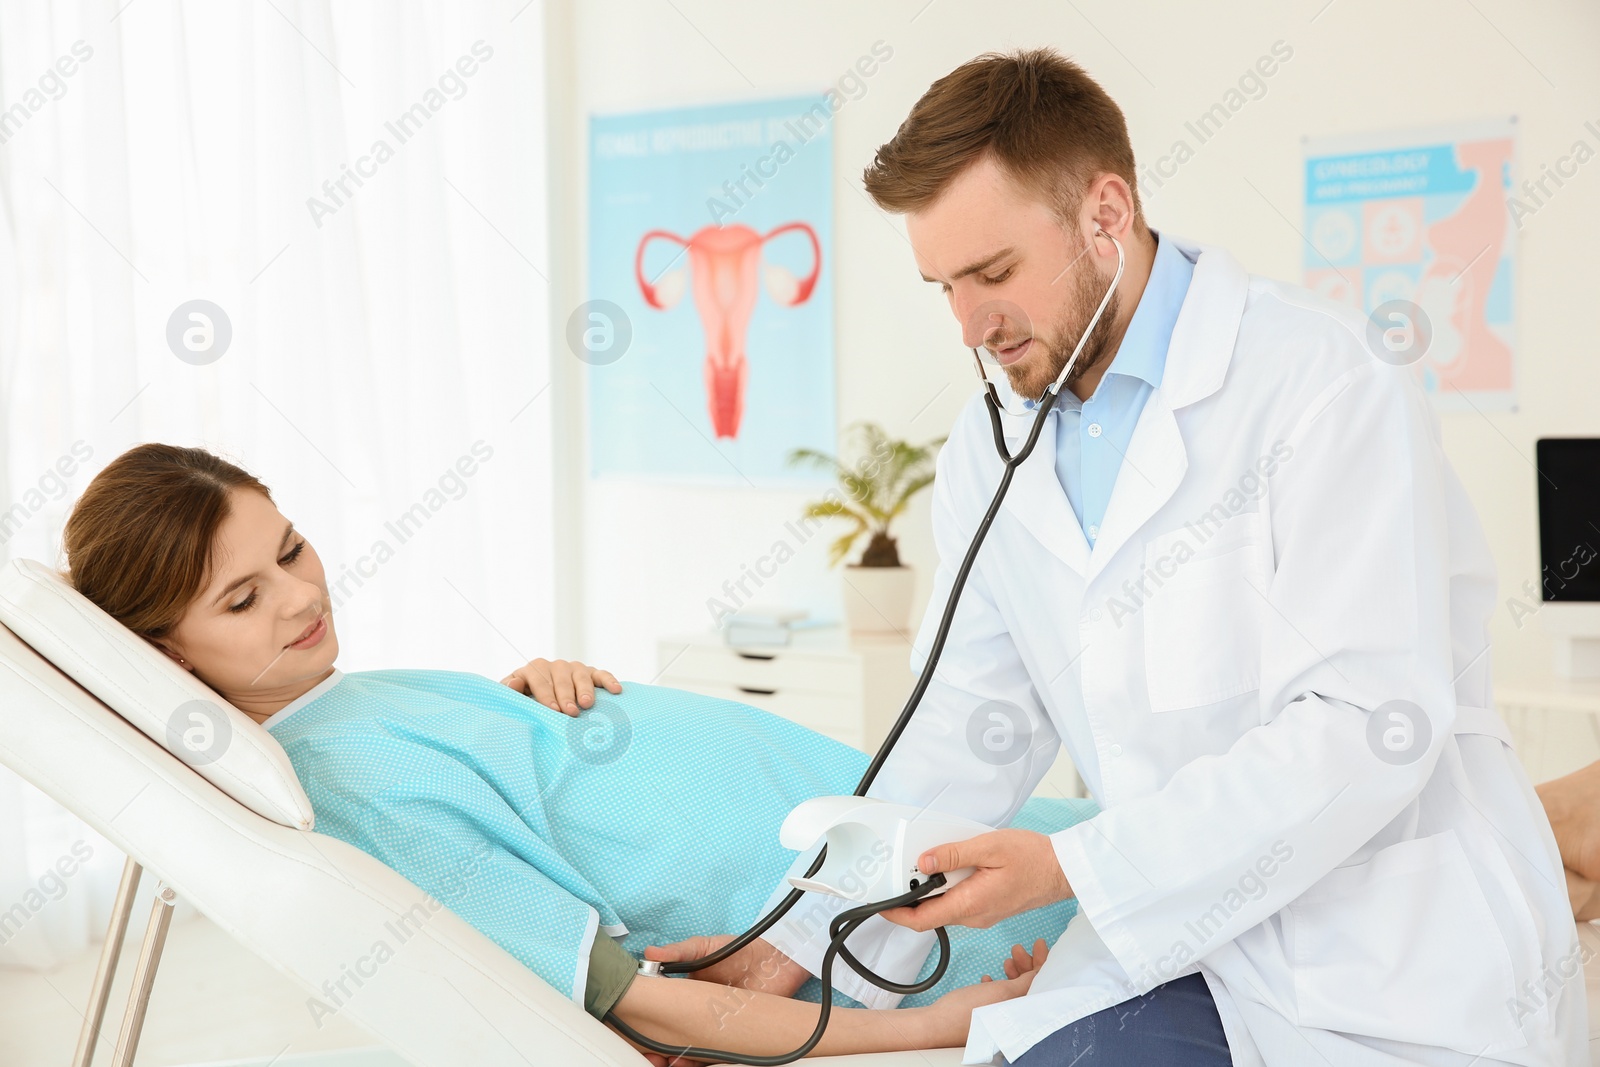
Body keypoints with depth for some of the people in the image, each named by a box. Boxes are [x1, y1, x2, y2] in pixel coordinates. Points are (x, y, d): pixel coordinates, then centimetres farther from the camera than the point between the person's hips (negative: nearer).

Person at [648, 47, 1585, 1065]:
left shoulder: (1326, 377, -11)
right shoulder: (989, 449, 11)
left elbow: (1367, 721, -18)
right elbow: (967, 727, 15)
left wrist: (1073, 868, -19)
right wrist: (806, 941, 7)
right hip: (1175, 950, 4)